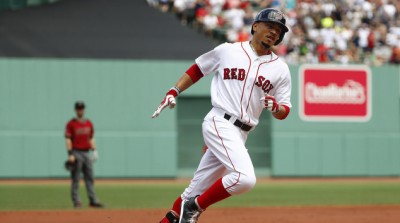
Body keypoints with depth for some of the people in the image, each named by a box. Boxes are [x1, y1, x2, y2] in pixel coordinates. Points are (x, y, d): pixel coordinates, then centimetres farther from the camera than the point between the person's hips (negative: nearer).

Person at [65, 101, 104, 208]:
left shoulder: (89, 123, 13)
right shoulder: (71, 124, -3)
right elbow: (68, 139, -7)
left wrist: (94, 150, 7)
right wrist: (70, 154, -15)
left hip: (87, 153, 5)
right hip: (76, 153, -5)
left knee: (90, 178, 4)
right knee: (75, 179, -3)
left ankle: (93, 201, 4)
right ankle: (76, 201, -2)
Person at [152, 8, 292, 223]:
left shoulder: (280, 69, 10)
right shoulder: (227, 51, 4)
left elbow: (284, 111, 10)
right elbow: (197, 69, 16)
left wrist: (275, 107, -13)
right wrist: (173, 92, 6)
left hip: (240, 135, 5)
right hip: (219, 123, -5)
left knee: (197, 191, 8)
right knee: (244, 177, -26)